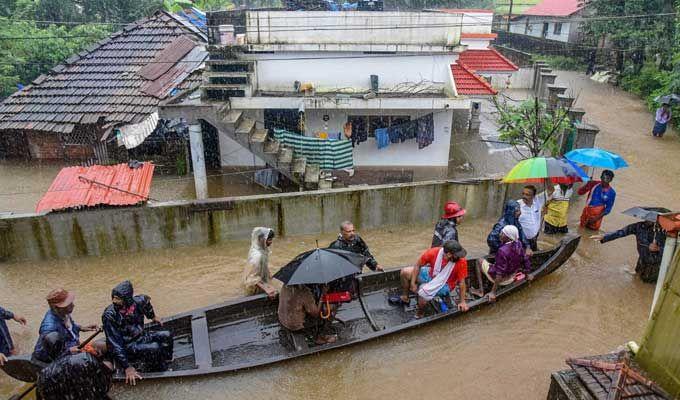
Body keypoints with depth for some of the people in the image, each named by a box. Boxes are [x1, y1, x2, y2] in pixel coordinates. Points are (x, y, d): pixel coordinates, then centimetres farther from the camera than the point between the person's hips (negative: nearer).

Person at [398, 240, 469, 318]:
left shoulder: (461, 261, -32)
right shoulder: (434, 252, -26)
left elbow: (461, 282, -19)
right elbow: (418, 265, -10)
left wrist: (462, 302, -12)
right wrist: (412, 283, -10)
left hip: (445, 285, -4)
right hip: (430, 274, 4)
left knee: (423, 291, -30)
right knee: (404, 272, -4)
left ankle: (419, 315, 0)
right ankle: (405, 298, 20)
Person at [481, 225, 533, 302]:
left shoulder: (502, 251, -34)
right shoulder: (519, 244, -14)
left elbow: (499, 274, -31)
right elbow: (525, 259, 1)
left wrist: (493, 292, -26)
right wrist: (528, 273, 19)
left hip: (503, 279, -7)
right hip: (513, 275, 7)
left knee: (481, 262, 6)